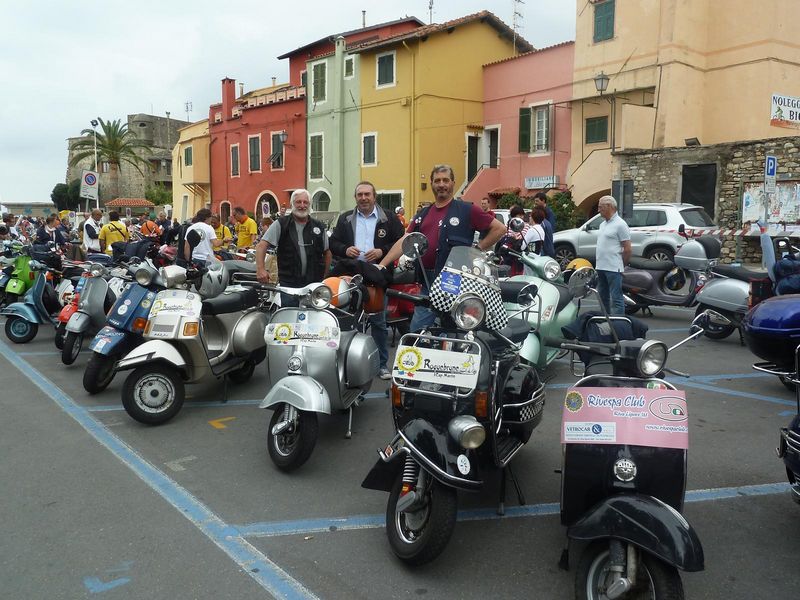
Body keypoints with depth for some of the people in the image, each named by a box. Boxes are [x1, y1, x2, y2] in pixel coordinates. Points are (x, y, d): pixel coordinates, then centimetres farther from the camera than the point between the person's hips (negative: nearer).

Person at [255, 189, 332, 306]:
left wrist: (324, 277, 9)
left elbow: (327, 252, 17)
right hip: (288, 283, -2)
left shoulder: (319, 227, 10)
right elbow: (261, 246, -6)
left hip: (314, 283, 3)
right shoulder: (280, 224, 1)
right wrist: (260, 268, -20)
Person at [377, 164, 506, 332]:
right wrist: (382, 265, -1)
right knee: (416, 331, 7)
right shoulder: (423, 214, 15)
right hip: (427, 282, 6)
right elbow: (404, 241, 9)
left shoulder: (467, 210, -1)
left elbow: (499, 229, -1)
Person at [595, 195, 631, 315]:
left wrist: (622, 266, -5)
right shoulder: (603, 224, 17)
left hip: (613, 269, -9)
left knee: (616, 299, -8)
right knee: (603, 298, 17)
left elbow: (627, 249, -11)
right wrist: (599, 264, 13)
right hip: (600, 267, 9)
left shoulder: (620, 224, -10)